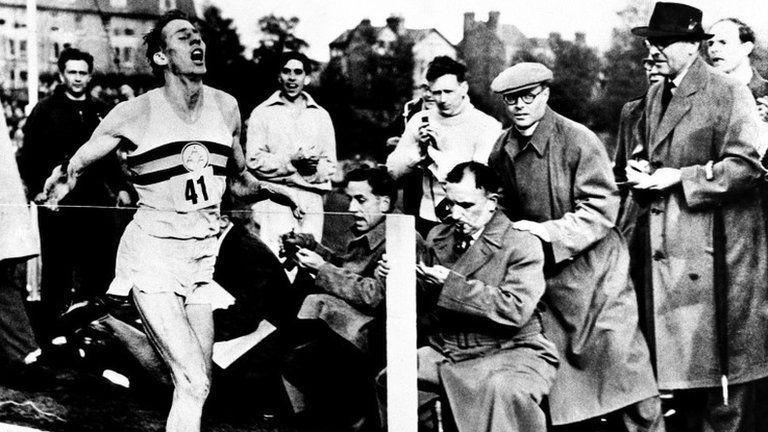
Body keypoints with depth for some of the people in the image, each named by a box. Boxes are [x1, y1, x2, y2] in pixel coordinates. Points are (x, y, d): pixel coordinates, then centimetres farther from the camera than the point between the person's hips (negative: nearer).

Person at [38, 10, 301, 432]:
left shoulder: (226, 107, 7)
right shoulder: (136, 113, -8)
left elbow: (239, 181, 20)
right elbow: (75, 165, -1)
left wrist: (272, 190, 9)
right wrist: (63, 177, -17)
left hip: (205, 255, 5)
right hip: (152, 255, -5)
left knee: (197, 382, 8)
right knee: (194, 383, -13)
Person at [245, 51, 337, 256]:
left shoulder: (321, 116, 19)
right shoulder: (262, 113, 10)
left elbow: (330, 164, 13)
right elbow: (254, 160, -1)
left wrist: (313, 170, -9)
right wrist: (291, 162, -12)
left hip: (311, 202, 3)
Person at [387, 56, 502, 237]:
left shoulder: (487, 126, -6)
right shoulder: (421, 121, 7)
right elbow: (392, 170, 4)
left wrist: (432, 154, -13)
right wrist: (419, 148, -13)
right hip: (427, 221, 3)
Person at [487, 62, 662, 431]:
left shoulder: (578, 140, -10)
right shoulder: (501, 152, 5)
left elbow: (601, 208, -14)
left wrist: (548, 232, -21)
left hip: (593, 275, -5)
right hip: (542, 279, 5)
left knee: (619, 368, -4)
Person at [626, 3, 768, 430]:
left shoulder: (729, 92, -8)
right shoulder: (655, 95, 15)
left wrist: (679, 177, -16)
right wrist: (642, 173, 3)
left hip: (715, 247, -7)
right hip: (667, 247, 7)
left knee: (720, 359, 0)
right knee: (679, 359, 11)